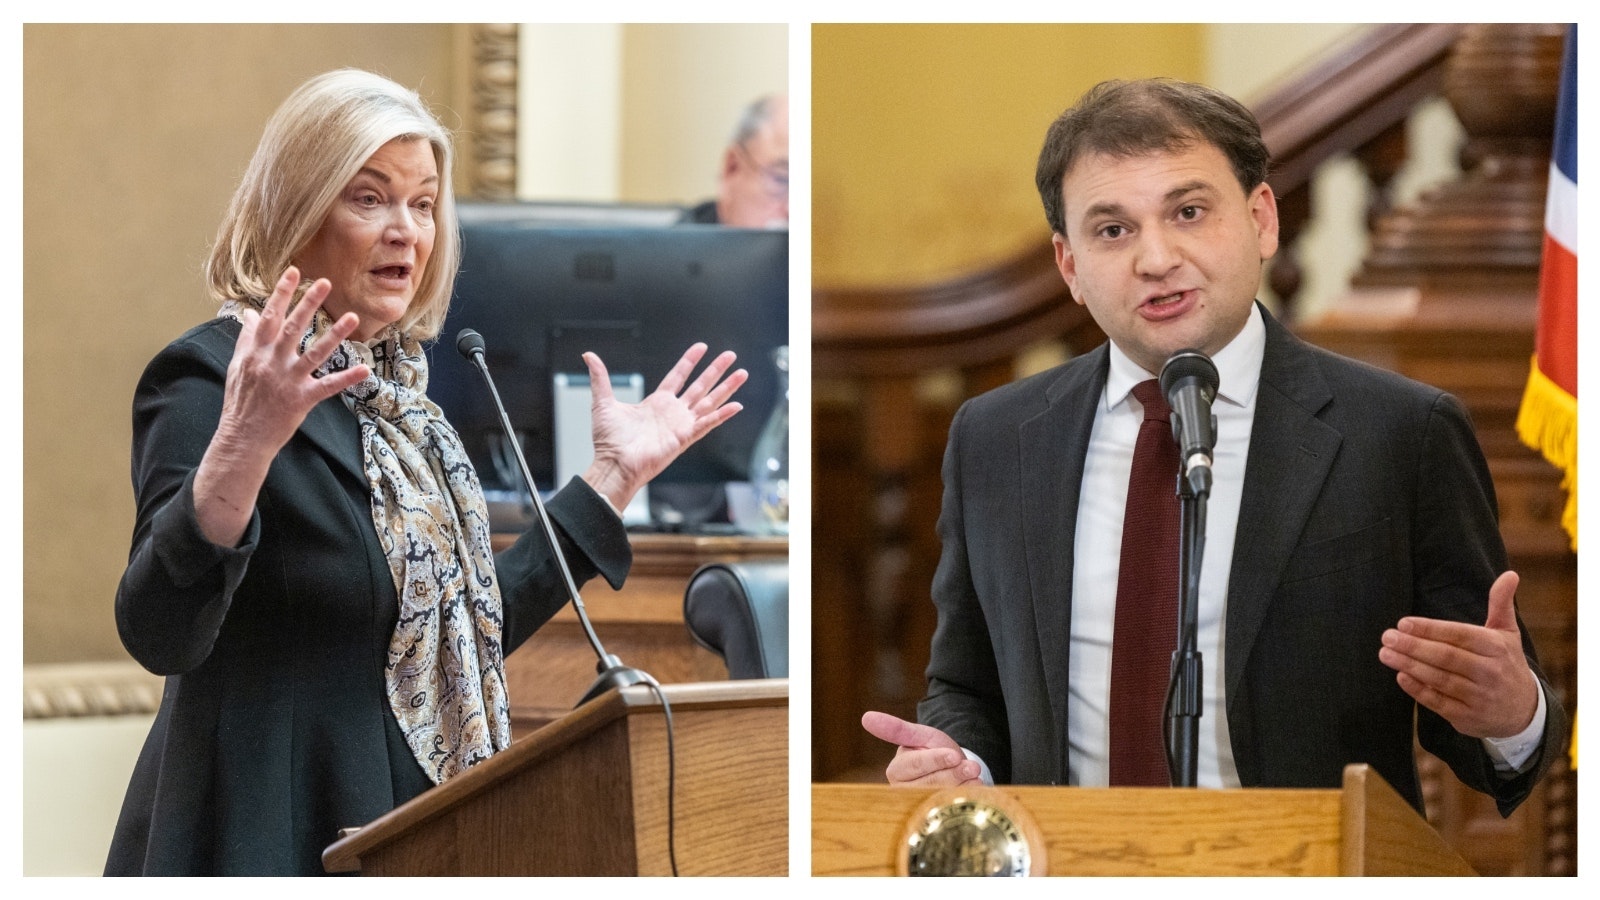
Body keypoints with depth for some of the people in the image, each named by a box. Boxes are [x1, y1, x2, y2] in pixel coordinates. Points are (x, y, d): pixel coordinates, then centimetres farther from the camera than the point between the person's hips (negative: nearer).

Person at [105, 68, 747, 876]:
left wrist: (614, 475, 14)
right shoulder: (213, 376, -11)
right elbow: (156, 635, -23)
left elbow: (478, 624, 17)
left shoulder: (393, 391, 12)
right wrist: (240, 453, -38)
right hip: (272, 842, -7)